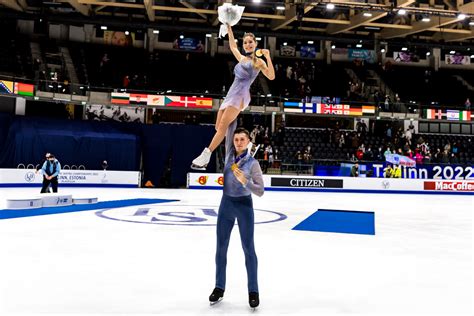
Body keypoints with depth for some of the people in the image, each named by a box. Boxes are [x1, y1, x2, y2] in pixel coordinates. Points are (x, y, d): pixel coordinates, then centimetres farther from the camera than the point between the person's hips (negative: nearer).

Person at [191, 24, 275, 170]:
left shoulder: (259, 61, 4)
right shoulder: (242, 58, 23)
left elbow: (271, 76, -9)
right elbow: (233, 46, 39)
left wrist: (268, 57, -14)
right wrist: (229, 28, 37)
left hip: (241, 94, -8)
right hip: (231, 94, 8)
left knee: (222, 126, -21)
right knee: (218, 127, 1)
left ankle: (205, 156, -28)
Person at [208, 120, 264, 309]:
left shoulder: (253, 163, -10)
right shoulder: (229, 154, 1)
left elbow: (260, 191, -14)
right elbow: (230, 129, -3)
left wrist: (245, 181, -29)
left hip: (244, 206, -4)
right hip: (226, 204, 4)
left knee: (248, 248, 3)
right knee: (221, 247, 10)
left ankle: (253, 291, 13)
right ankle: (219, 288, 23)